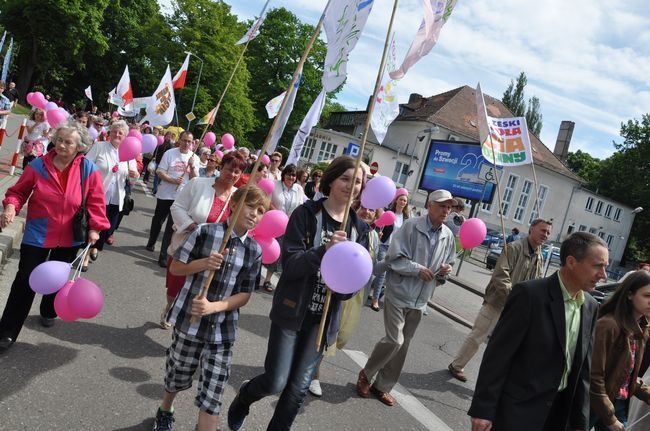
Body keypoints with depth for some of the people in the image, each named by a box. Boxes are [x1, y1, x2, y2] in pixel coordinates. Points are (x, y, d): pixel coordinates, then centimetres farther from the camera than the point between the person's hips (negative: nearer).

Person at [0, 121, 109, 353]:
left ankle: (49, 312, 47)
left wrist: (94, 228, -11)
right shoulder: (38, 166, -12)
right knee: (25, 281, 0)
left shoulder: (89, 170, -11)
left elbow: (95, 202, -5)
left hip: (69, 238, 2)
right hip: (37, 235, -1)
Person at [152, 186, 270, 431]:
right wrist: (204, 263, -20)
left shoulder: (254, 251, -3)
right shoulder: (205, 232, -10)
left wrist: (213, 307, -17)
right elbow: (175, 267, -3)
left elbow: (244, 295, -2)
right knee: (178, 377, 21)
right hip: (189, 321, -1)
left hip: (223, 329, 1)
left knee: (213, 395, 0)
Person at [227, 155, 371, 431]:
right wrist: (324, 249, -31)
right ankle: (243, 398, 34)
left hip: (324, 318, 3)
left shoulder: (359, 228, 2)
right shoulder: (306, 213, -8)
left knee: (299, 387, 6)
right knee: (276, 382, -1)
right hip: (292, 311, -3)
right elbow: (290, 263, -15)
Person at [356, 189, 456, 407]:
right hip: (399, 293, -5)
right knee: (395, 340, -10)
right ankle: (366, 374, 17)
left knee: (403, 346, 11)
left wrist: (446, 270, -5)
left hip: (419, 300, 5)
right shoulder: (411, 226, -13)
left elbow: (449, 263, 16)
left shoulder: (448, 236, 3)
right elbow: (394, 258, -15)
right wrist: (418, 269, -21)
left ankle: (382, 386, 27)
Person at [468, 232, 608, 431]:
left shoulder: (591, 307, 1)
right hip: (518, 408, -6)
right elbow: (497, 354, -17)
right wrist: (482, 409, -16)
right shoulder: (529, 294, -18)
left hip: (561, 409, 6)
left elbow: (584, 367, 7)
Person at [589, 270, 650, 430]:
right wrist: (609, 418, -14)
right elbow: (594, 376, -20)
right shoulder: (608, 325, -20)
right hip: (594, 406, -7)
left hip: (620, 406, 7)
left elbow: (629, 375, 12)